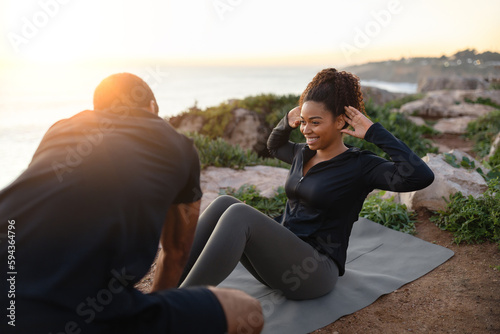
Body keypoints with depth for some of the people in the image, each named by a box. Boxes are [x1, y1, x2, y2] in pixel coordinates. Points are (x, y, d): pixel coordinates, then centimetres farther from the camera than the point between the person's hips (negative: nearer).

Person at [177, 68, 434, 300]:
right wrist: (287, 122, 13)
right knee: (224, 204, -18)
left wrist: (374, 132, -17)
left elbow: (421, 176, -22)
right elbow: (274, 146, 34)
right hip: (280, 259, 7)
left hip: (316, 270, -7)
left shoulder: (359, 166, -8)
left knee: (238, 214, -29)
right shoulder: (303, 154, 13)